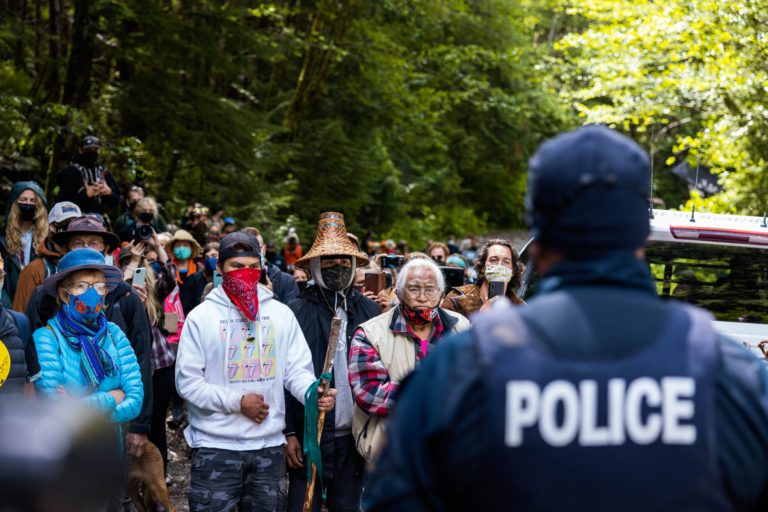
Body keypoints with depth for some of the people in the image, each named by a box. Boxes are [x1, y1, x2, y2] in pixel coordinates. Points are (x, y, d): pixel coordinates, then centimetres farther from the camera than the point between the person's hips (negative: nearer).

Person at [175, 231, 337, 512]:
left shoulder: (281, 314, 6)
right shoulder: (201, 316, -4)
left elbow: (297, 370, 2)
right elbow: (187, 381, -6)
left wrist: (313, 393, -20)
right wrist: (237, 402, -13)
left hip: (269, 446, 3)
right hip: (216, 447, -3)